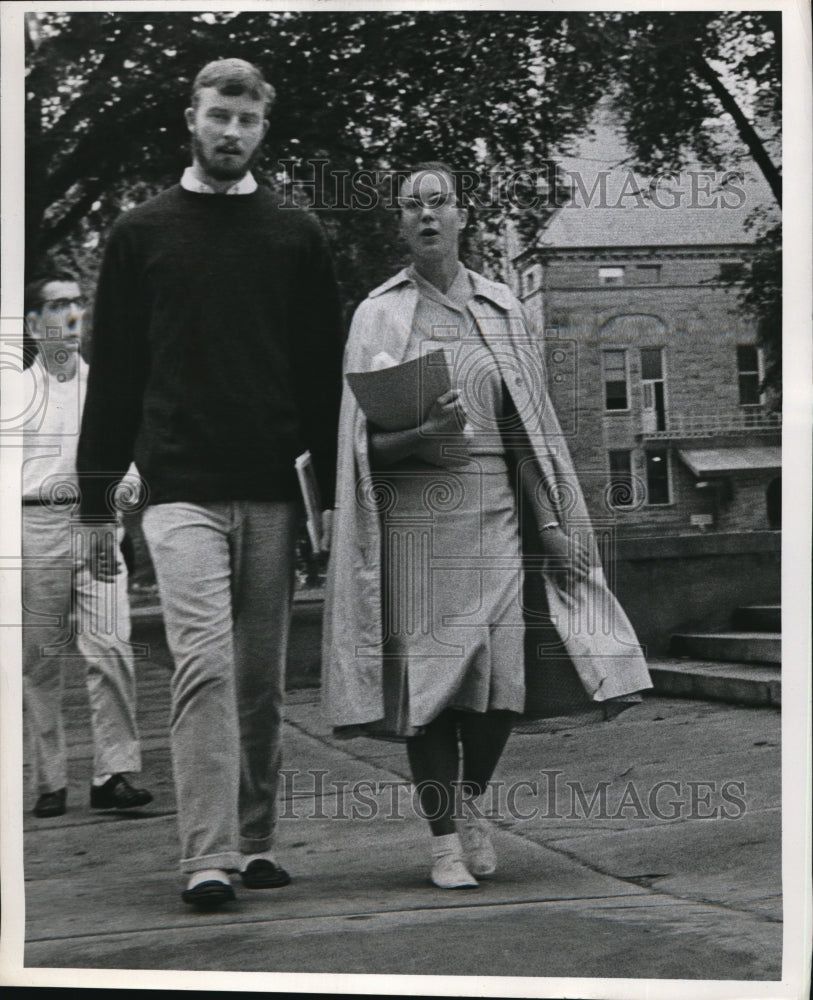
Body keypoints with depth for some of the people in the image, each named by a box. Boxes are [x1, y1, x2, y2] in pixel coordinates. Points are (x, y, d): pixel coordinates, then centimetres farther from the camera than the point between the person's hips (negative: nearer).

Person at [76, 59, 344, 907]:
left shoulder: (295, 237, 11)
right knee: (205, 666, -12)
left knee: (262, 678, 6)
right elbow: (113, 372, 9)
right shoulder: (141, 234, 8)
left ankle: (255, 843, 17)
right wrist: (95, 499, 5)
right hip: (181, 491, -2)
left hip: (272, 493, 2)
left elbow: (324, 372, 11)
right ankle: (208, 859, -12)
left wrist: (335, 494, 4)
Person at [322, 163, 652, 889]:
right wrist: (422, 436, -19)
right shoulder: (378, 316, 5)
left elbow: (529, 424, 12)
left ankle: (472, 801, 22)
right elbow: (364, 442, 1)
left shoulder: (502, 311, 11)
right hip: (411, 510, -2)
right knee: (426, 673, -4)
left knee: (502, 672, -6)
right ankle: (445, 840, 7)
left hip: (491, 505, 2)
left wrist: (551, 521, 6)